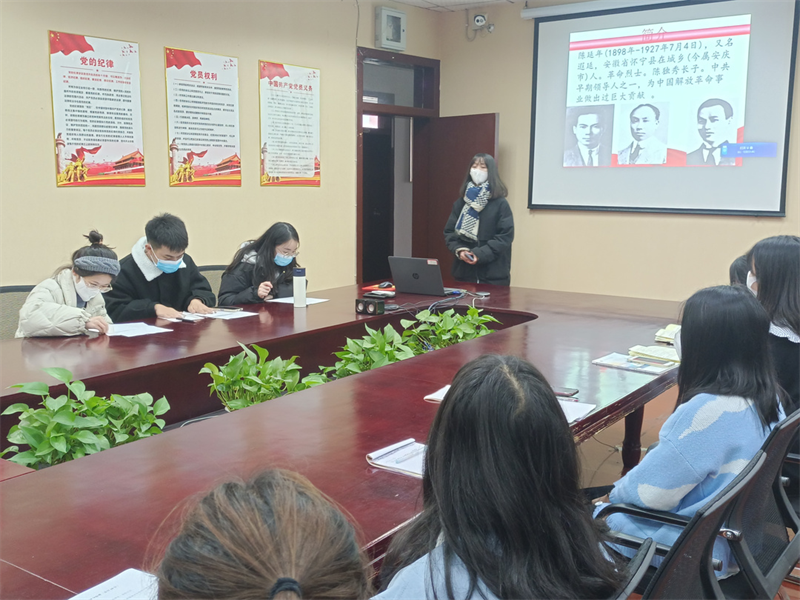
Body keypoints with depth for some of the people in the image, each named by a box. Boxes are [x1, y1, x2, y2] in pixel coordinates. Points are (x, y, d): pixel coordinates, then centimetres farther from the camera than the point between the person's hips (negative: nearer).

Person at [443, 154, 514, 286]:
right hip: (464, 271, 3)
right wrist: (459, 250, -9)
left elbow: (506, 235, -8)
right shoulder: (461, 203, 11)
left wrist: (480, 254, -17)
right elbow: (449, 231, 11)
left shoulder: (500, 204, -2)